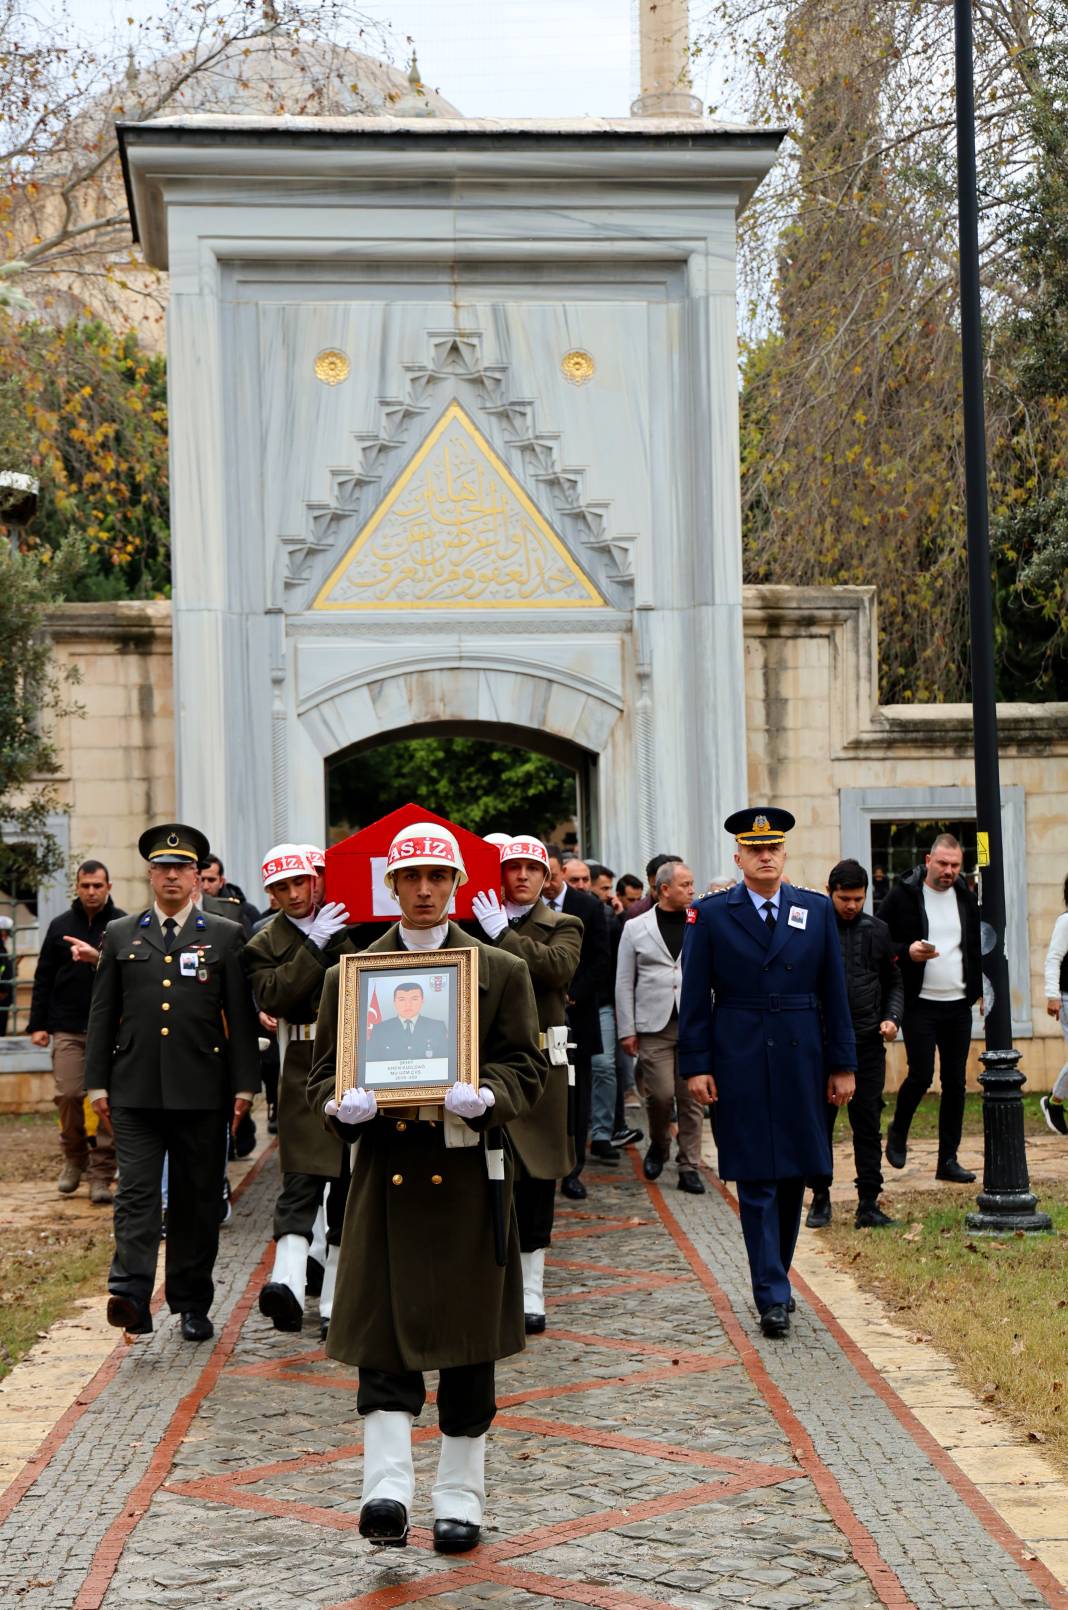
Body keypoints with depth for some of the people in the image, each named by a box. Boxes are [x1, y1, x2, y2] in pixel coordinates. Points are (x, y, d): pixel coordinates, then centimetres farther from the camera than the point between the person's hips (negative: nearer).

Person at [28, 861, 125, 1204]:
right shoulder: (61, 925, 9)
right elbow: (43, 979, 12)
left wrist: (99, 958, -26)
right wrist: (38, 1024, 6)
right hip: (68, 1028, 2)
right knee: (68, 1095, -4)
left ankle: (101, 1175, 5)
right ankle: (74, 1157, 21)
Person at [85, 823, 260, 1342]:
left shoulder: (225, 936, 8)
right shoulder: (121, 935, 11)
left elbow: (241, 1016, 4)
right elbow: (102, 1015, 11)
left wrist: (243, 1085, -2)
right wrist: (98, 1082, 5)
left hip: (200, 1091, 0)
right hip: (135, 1090, 0)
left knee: (197, 1199, 6)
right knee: (137, 1192, -9)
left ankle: (192, 1304, 15)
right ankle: (131, 1295, -17)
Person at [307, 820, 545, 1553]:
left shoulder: (503, 971, 7)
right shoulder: (351, 973, 9)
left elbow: (528, 1068, 2)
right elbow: (324, 1073, 9)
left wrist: (483, 1096, -19)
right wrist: (342, 1103, -14)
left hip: (470, 1175, 0)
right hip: (387, 1171, 0)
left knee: (469, 1340, 6)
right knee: (384, 1333, -8)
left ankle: (461, 1499, 17)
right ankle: (388, 1492, -10)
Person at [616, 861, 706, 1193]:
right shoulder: (636, 928, 6)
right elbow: (624, 982, 6)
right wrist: (626, 1029, 1)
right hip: (654, 1027, -1)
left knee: (692, 1097, 2)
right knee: (661, 1093, -8)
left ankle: (689, 1168, 11)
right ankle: (658, 1145, 21)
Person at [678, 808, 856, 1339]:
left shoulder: (817, 910, 6)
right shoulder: (709, 914, 0)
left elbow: (834, 992, 8)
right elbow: (695, 997, 0)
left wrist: (842, 1064, 5)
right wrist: (695, 1065, -6)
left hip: (801, 1060, 3)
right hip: (739, 1063, -3)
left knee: (793, 1174, 9)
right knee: (756, 1180, -3)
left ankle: (775, 1274, 25)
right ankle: (773, 1295, -1)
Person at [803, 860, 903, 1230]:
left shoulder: (877, 931, 8)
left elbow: (894, 983, 17)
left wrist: (892, 1018, 0)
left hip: (868, 1043, 2)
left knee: (868, 1123, 3)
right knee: (819, 1121, 5)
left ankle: (869, 1203, 7)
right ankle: (820, 1199, 17)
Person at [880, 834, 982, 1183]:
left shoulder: (965, 897, 10)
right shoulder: (903, 896, -6)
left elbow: (977, 946, 20)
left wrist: (981, 989, 10)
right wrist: (907, 952, -21)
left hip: (959, 1005, 5)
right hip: (920, 1004, -5)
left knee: (955, 1082, 4)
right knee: (921, 1075, -11)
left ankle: (948, 1160, 11)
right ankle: (898, 1131, 19)